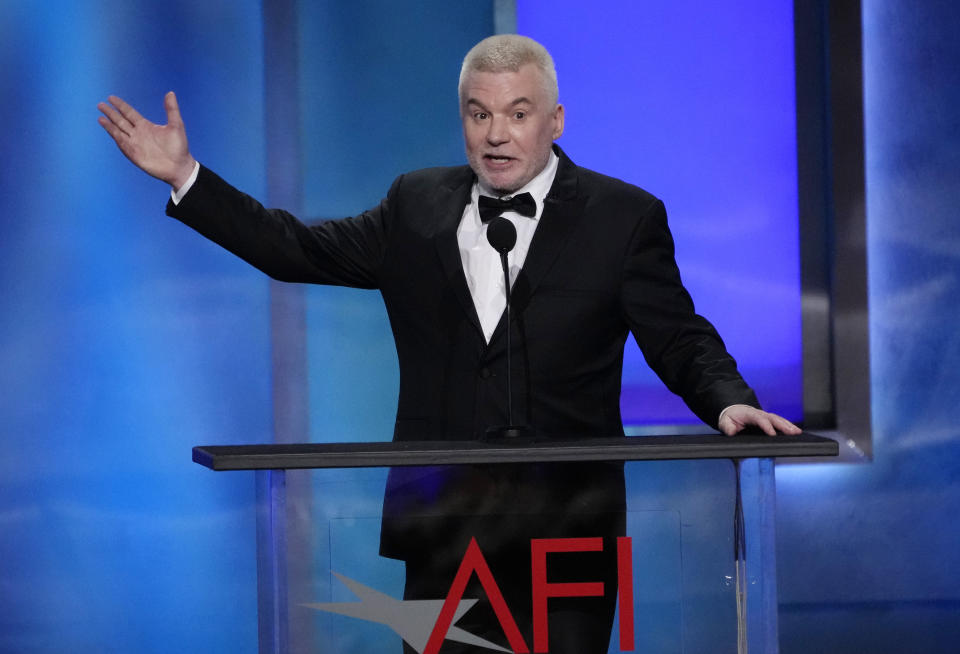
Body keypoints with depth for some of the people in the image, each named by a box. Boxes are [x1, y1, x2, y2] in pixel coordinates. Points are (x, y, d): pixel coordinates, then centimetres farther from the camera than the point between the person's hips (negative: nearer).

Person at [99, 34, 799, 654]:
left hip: (564, 530, -3)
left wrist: (728, 400, -21)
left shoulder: (623, 216, 2)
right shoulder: (418, 206, 12)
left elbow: (680, 341, 0)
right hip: (442, 525, 3)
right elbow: (300, 250, 14)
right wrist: (185, 176, 10)